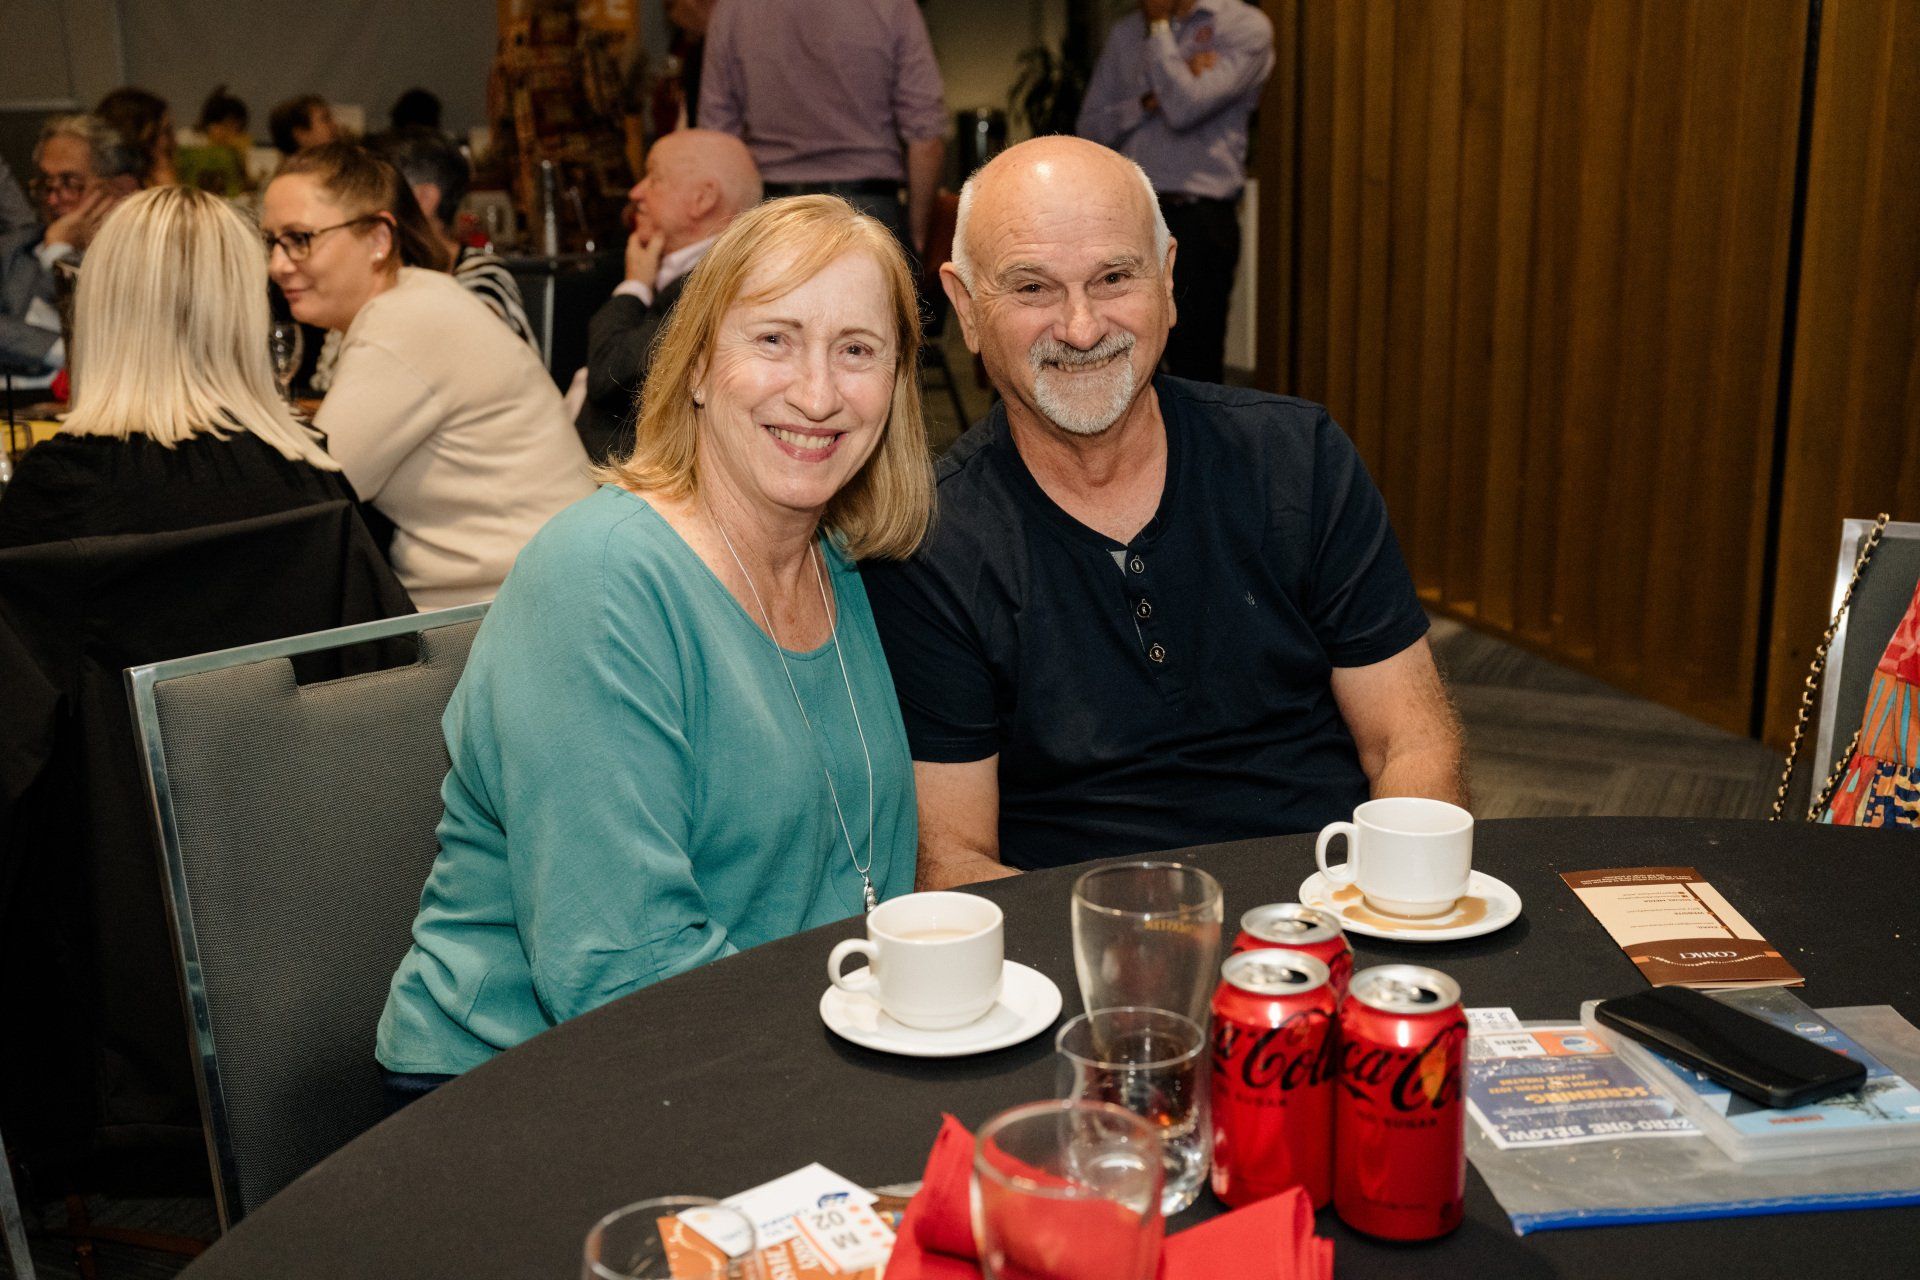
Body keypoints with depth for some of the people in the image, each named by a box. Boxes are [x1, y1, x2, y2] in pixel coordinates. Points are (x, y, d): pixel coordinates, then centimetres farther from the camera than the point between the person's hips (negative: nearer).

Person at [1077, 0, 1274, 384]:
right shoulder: (1125, 32, 15)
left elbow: (1185, 108, -15)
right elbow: (1090, 128, 8)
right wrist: (1150, 100, -8)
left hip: (1199, 214, -5)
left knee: (1194, 367, -2)